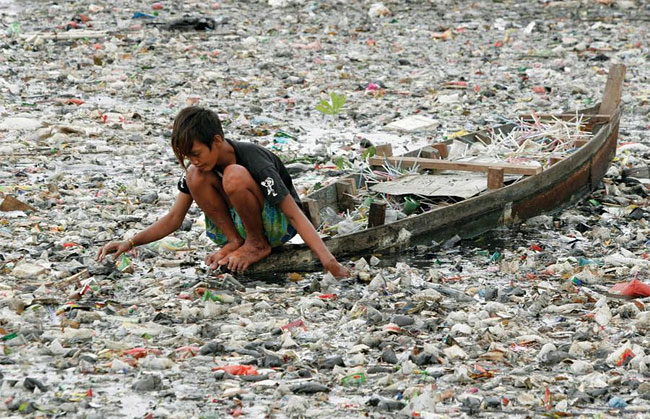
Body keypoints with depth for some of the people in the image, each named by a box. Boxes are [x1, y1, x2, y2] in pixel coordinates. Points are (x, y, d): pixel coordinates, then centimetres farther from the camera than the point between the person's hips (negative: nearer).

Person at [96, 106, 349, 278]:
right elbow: (173, 219, -3)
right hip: (236, 221, 6)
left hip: (277, 225, -6)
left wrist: (329, 262, -37)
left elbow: (295, 214, -28)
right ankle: (235, 241, -10)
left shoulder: (255, 161, -27)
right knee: (195, 176, -19)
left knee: (234, 175, -34)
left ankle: (259, 245, -14)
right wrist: (130, 243, -16)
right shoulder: (199, 165, -9)